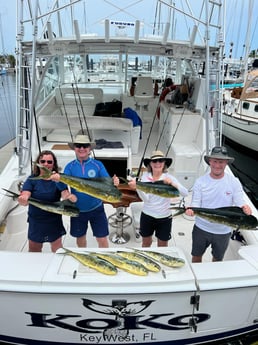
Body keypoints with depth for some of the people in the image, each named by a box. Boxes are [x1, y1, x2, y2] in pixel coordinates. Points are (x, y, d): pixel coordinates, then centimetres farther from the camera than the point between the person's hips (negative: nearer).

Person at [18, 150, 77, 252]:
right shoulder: (32, 180, -6)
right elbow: (25, 196, -20)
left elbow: (65, 194, -19)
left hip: (54, 222, 0)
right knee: (34, 254, 17)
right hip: (36, 222, 1)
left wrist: (71, 197, -44)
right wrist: (22, 200, -44)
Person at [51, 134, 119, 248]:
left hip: (96, 208, -2)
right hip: (77, 209, 2)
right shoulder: (70, 166, -3)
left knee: (102, 239, 3)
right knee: (80, 238, 20)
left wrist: (113, 182, -32)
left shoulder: (98, 164, -6)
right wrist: (58, 179, -34)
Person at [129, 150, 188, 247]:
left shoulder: (169, 177, -11)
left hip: (164, 217, -1)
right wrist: (137, 187, -33)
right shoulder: (145, 176, -7)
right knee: (146, 243, 21)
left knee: (163, 246, 17)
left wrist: (172, 183, -38)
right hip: (147, 216, 1)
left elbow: (185, 193, -23)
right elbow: (145, 199, -16)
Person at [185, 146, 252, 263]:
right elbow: (195, 203, -12)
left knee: (218, 259, 23)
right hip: (202, 228, 0)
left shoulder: (234, 182, -11)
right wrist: (191, 210, -34)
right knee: (196, 256, 19)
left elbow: (239, 204, -11)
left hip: (223, 230, 0)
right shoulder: (200, 182, -11)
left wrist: (244, 208, -34)